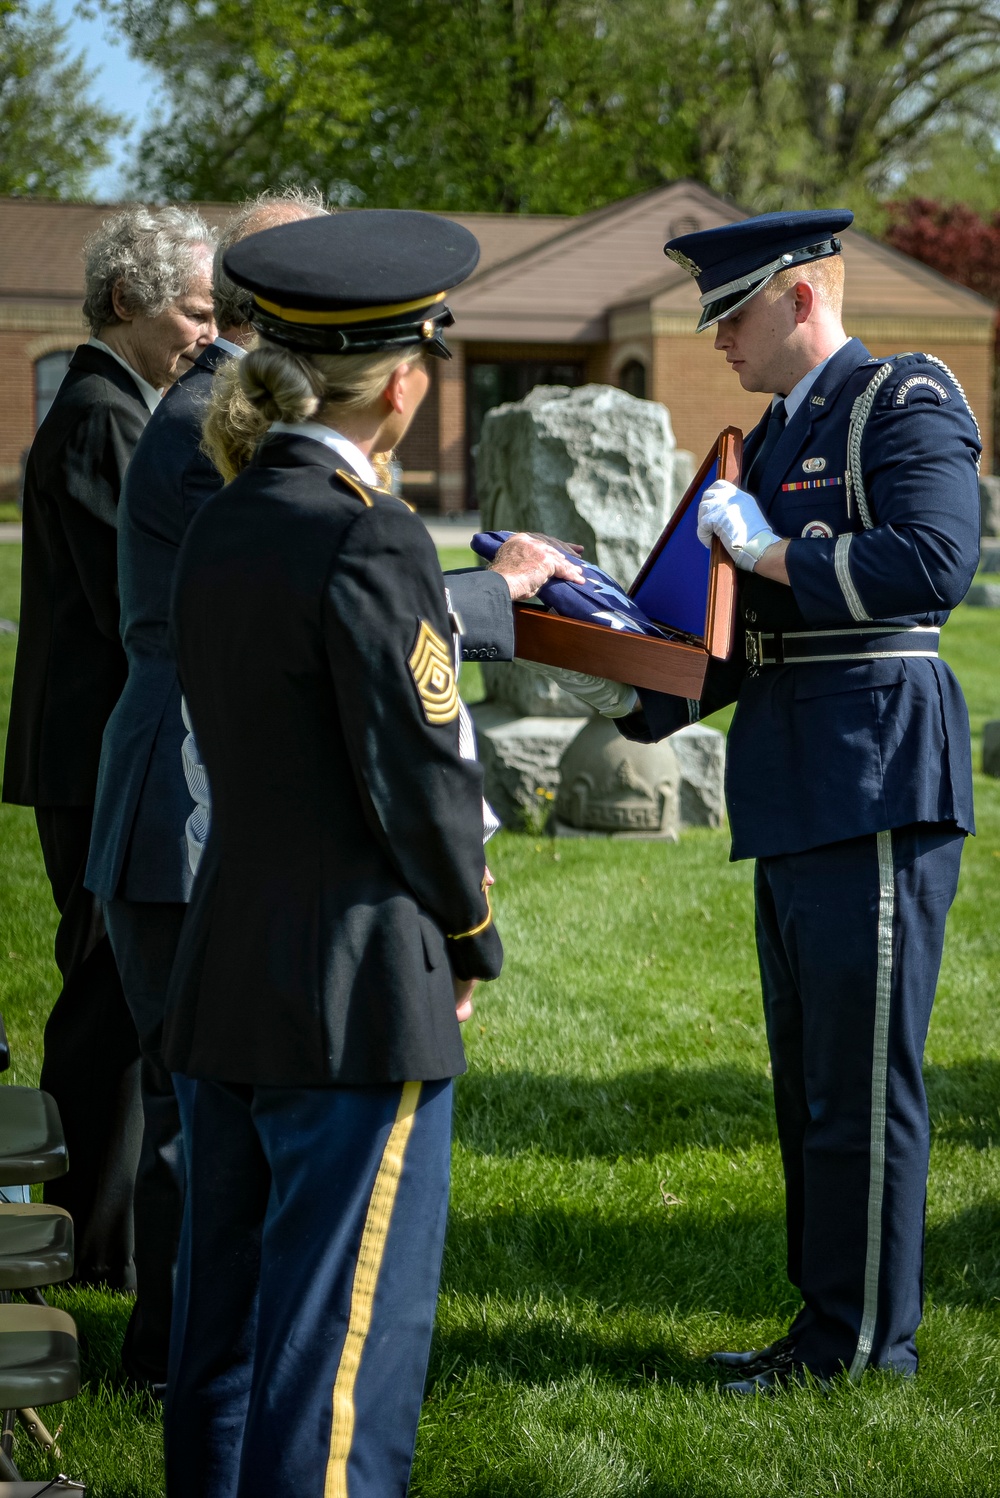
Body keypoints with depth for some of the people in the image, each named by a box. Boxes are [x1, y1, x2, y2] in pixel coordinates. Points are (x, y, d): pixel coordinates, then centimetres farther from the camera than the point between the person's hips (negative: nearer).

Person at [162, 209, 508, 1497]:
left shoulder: (217, 528, 8)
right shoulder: (368, 541, -16)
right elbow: (418, 773, -15)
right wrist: (469, 941, 0)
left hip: (222, 977, 8)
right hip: (358, 989, -8)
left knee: (224, 1305, 15)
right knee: (345, 1330, -1)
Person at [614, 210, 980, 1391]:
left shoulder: (905, 403, -7)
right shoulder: (777, 435, 21)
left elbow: (935, 562, -21)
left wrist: (773, 553, -17)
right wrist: (650, 698, 9)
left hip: (878, 785, -10)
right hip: (794, 799, 10)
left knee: (861, 1080, -5)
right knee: (808, 1082, 14)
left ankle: (867, 1339, 3)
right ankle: (825, 1319, 23)